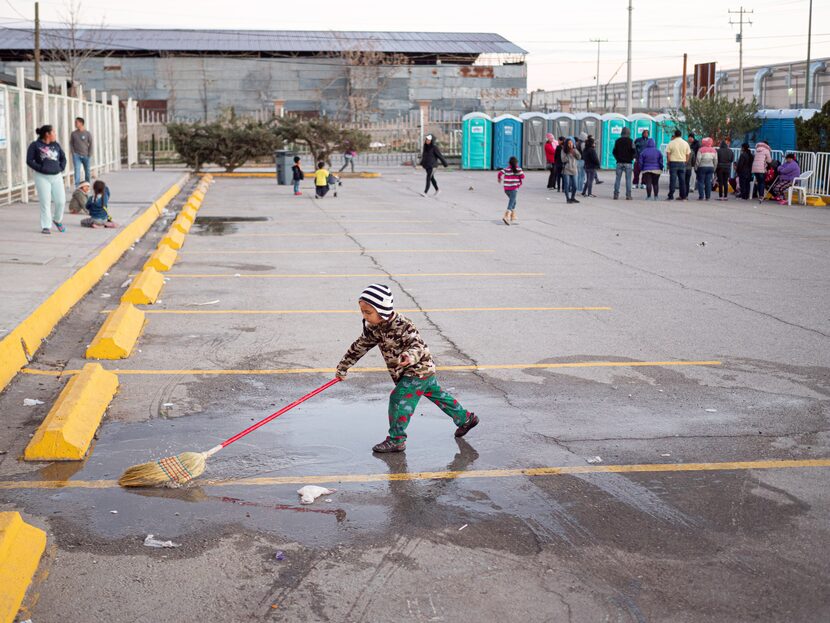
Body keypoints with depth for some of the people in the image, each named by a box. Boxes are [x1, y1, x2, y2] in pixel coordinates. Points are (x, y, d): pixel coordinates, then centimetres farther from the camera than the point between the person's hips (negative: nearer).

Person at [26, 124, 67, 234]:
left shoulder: (56, 145, 11)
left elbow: (63, 157, 21)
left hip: (56, 177, 4)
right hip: (42, 177, -4)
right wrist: (40, 168, -14)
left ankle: (57, 220, 26)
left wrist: (61, 168, 7)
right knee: (45, 202, -4)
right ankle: (46, 227, 3)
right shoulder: (35, 145, -4)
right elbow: (29, 160, -7)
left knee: (61, 200, 0)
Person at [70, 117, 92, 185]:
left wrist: (89, 154, -5)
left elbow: (90, 144, 1)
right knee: (77, 171, -9)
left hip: (85, 156, 0)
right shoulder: (73, 134, 2)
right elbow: (71, 144, 6)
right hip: (76, 156, 0)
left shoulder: (87, 133, -1)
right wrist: (73, 153, -6)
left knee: (87, 171, 8)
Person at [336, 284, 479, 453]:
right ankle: (465, 418, 34)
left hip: (418, 370, -9)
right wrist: (343, 366, 10)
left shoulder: (402, 326, -30)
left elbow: (418, 346, -34)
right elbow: (359, 346, 5)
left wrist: (410, 356, -57)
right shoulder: (372, 326, -6)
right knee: (436, 395, 20)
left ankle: (396, 440, -5)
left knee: (399, 399, -13)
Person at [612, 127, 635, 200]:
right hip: (628, 163, -2)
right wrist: (631, 158, 10)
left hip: (619, 163, 2)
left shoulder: (617, 141, 5)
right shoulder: (630, 141, -4)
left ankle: (616, 194, -1)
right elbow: (633, 152, -6)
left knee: (617, 178, 4)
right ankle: (628, 195, -3)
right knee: (628, 179, 0)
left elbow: (614, 152, 6)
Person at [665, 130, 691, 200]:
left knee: (672, 179, -2)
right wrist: (685, 162, 15)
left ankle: (671, 196, -5)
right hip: (682, 163, 3)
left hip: (673, 162, -3)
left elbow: (668, 154, -5)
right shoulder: (685, 143, 5)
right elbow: (688, 155, 7)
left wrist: (669, 163, 2)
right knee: (682, 180, 7)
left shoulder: (671, 143, -4)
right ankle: (683, 196, 9)